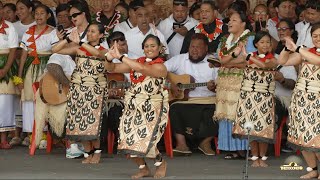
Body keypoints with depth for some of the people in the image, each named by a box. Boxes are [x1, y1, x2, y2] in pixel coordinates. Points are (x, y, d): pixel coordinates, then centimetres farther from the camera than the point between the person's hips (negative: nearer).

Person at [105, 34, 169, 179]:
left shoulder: (160, 66, -10)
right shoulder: (137, 62, 9)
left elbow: (142, 69, -30)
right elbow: (112, 68, 7)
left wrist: (120, 56, -32)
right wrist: (109, 58, -16)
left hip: (152, 109, -6)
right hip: (132, 108, 6)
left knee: (144, 142, -16)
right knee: (128, 141, -3)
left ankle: (161, 162, 14)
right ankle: (143, 168, 20)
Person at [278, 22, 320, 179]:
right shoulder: (306, 52, 12)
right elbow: (282, 61, 12)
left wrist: (297, 48, -24)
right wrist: (287, 48, -5)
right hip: (300, 99, 5)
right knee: (301, 136, 5)